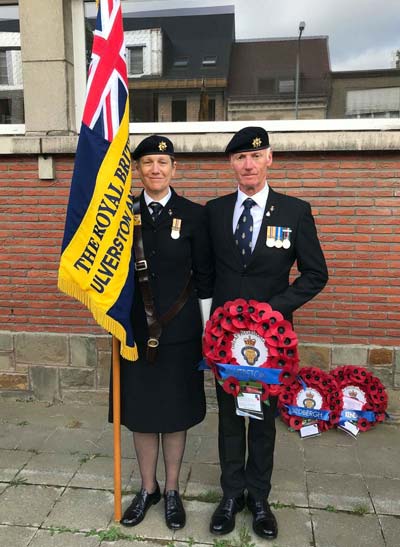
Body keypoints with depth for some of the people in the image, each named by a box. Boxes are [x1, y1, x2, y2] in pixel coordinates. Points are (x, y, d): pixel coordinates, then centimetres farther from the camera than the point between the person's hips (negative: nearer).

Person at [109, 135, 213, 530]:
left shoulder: (194, 215, -1)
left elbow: (204, 276, 0)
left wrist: (207, 330, -1)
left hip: (179, 331, -1)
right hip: (136, 329, 2)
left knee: (175, 413, 12)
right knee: (140, 412, 13)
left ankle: (171, 490, 34)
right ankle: (147, 489, 36)